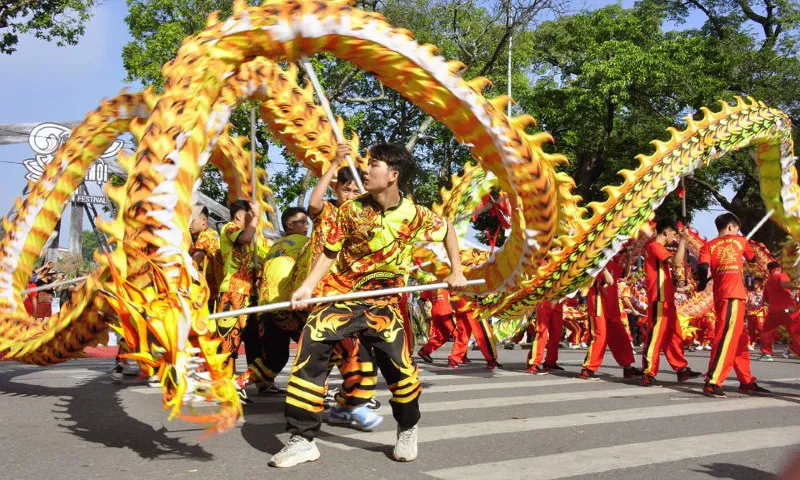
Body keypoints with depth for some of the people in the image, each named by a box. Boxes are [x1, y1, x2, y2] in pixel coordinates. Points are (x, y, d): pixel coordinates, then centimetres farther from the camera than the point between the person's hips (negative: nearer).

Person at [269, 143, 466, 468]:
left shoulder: (414, 215, -8)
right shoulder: (352, 210, -8)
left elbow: (447, 230, 11)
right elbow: (330, 253, -3)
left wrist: (456, 272, 5)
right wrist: (308, 286, -16)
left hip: (381, 304, 0)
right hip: (339, 296, 1)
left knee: (400, 367, -6)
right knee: (309, 354, -11)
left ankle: (408, 431, 24)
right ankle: (302, 440, 0)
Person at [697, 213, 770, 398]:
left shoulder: (708, 246, 11)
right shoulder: (739, 240, 8)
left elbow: (702, 268, -6)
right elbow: (753, 258, 27)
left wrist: (703, 282, 12)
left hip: (721, 296, 6)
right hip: (733, 295, -6)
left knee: (739, 340, 15)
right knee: (727, 338, -11)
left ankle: (747, 382, 22)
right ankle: (712, 383, -19)